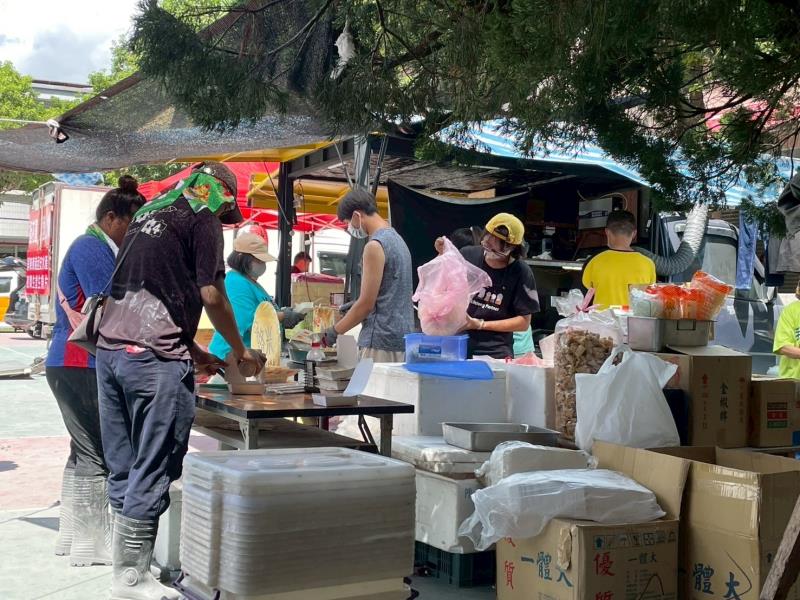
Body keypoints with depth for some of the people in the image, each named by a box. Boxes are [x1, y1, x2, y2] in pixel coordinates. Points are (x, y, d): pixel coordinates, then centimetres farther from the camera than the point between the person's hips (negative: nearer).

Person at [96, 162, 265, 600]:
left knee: (123, 469, 11)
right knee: (152, 472, -2)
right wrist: (241, 353, 8)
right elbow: (211, 295, -6)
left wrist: (191, 351, 27)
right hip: (153, 359, -8)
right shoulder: (202, 220, -1)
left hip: (111, 349, 8)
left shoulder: (149, 214, 23)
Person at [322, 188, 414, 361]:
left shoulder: (375, 246, -13)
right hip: (402, 335, 9)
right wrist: (355, 307, 19)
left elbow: (367, 303, -13)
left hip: (381, 341, -9)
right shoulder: (397, 239, 15)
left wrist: (335, 331, -3)